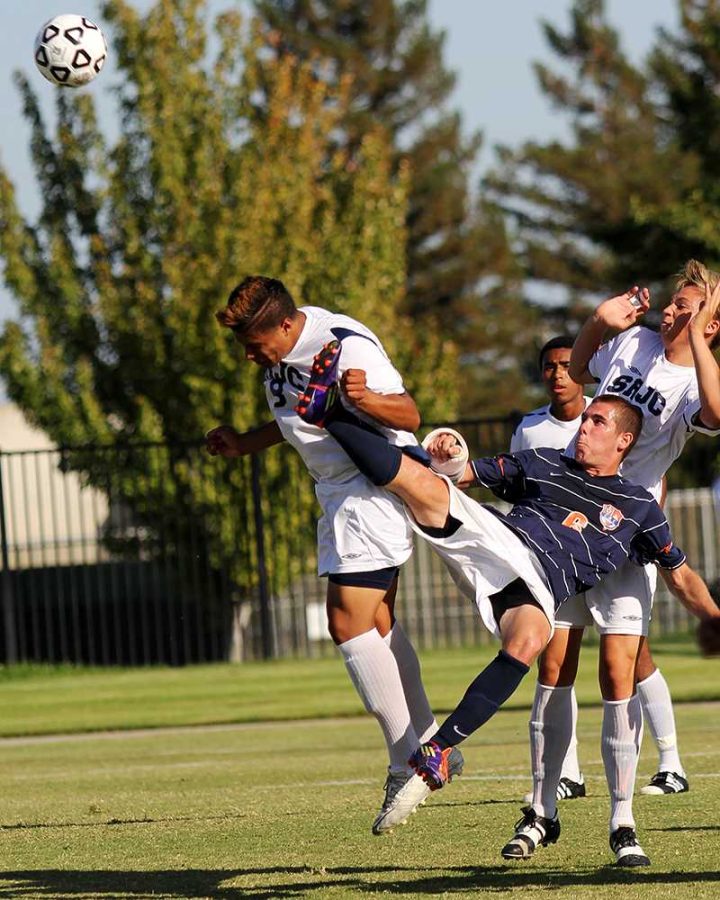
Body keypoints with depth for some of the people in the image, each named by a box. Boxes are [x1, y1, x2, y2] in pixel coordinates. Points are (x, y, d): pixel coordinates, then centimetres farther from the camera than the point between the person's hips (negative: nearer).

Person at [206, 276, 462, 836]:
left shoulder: (345, 346, -24)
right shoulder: (280, 352, 5)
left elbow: (409, 415, -26)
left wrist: (365, 399, -45)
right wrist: (244, 444, 12)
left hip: (375, 488, -10)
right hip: (341, 491, 10)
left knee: (350, 625, -13)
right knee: (377, 623, 16)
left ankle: (409, 765, -8)